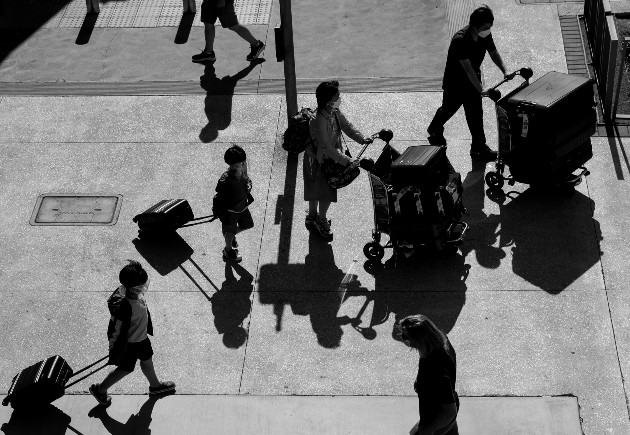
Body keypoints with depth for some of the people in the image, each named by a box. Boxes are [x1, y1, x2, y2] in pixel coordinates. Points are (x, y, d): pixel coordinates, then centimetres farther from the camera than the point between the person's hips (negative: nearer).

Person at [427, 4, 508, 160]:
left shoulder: (485, 35, -13)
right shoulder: (460, 40, -35)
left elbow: (493, 53, 2)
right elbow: (468, 68, -37)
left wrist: (504, 70, -15)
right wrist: (481, 89, -40)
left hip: (473, 79, 5)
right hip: (455, 82, -5)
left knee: (475, 114, 7)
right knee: (449, 109, 18)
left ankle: (479, 147, 19)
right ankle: (435, 130, 48)